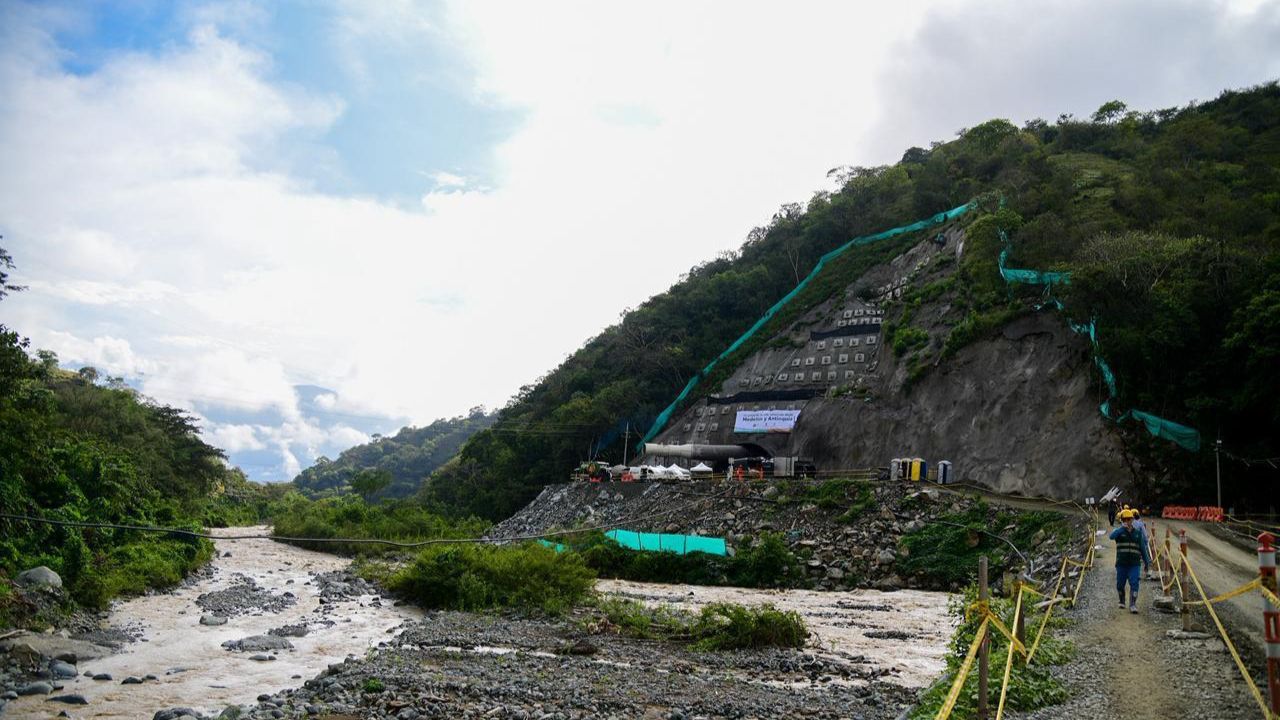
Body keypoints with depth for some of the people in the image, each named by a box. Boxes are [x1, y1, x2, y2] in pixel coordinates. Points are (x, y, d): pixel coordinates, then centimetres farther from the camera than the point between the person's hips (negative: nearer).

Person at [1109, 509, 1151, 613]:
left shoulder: (1138, 533, 9)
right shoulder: (1119, 531, 1)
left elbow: (1143, 549, 13)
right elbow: (1112, 536, -23)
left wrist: (1147, 562, 12)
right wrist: (1122, 527, -34)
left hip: (1134, 564, 0)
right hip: (1121, 564, 0)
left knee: (1134, 584, -11)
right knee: (1120, 585, 8)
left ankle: (1133, 605, -10)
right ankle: (1122, 601, 31)